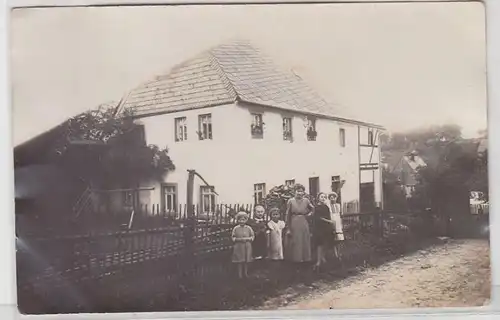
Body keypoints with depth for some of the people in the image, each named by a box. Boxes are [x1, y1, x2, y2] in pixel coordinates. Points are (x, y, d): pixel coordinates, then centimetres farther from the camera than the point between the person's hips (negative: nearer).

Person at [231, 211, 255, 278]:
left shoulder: (248, 228, 0)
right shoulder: (236, 228, -3)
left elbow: (253, 236, 5)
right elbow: (233, 237, 1)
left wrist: (247, 239, -12)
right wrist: (239, 239, -14)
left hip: (247, 247, 1)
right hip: (238, 247, -1)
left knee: (246, 261, 7)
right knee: (240, 261, 3)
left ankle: (245, 273, 22)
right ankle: (240, 274, 14)